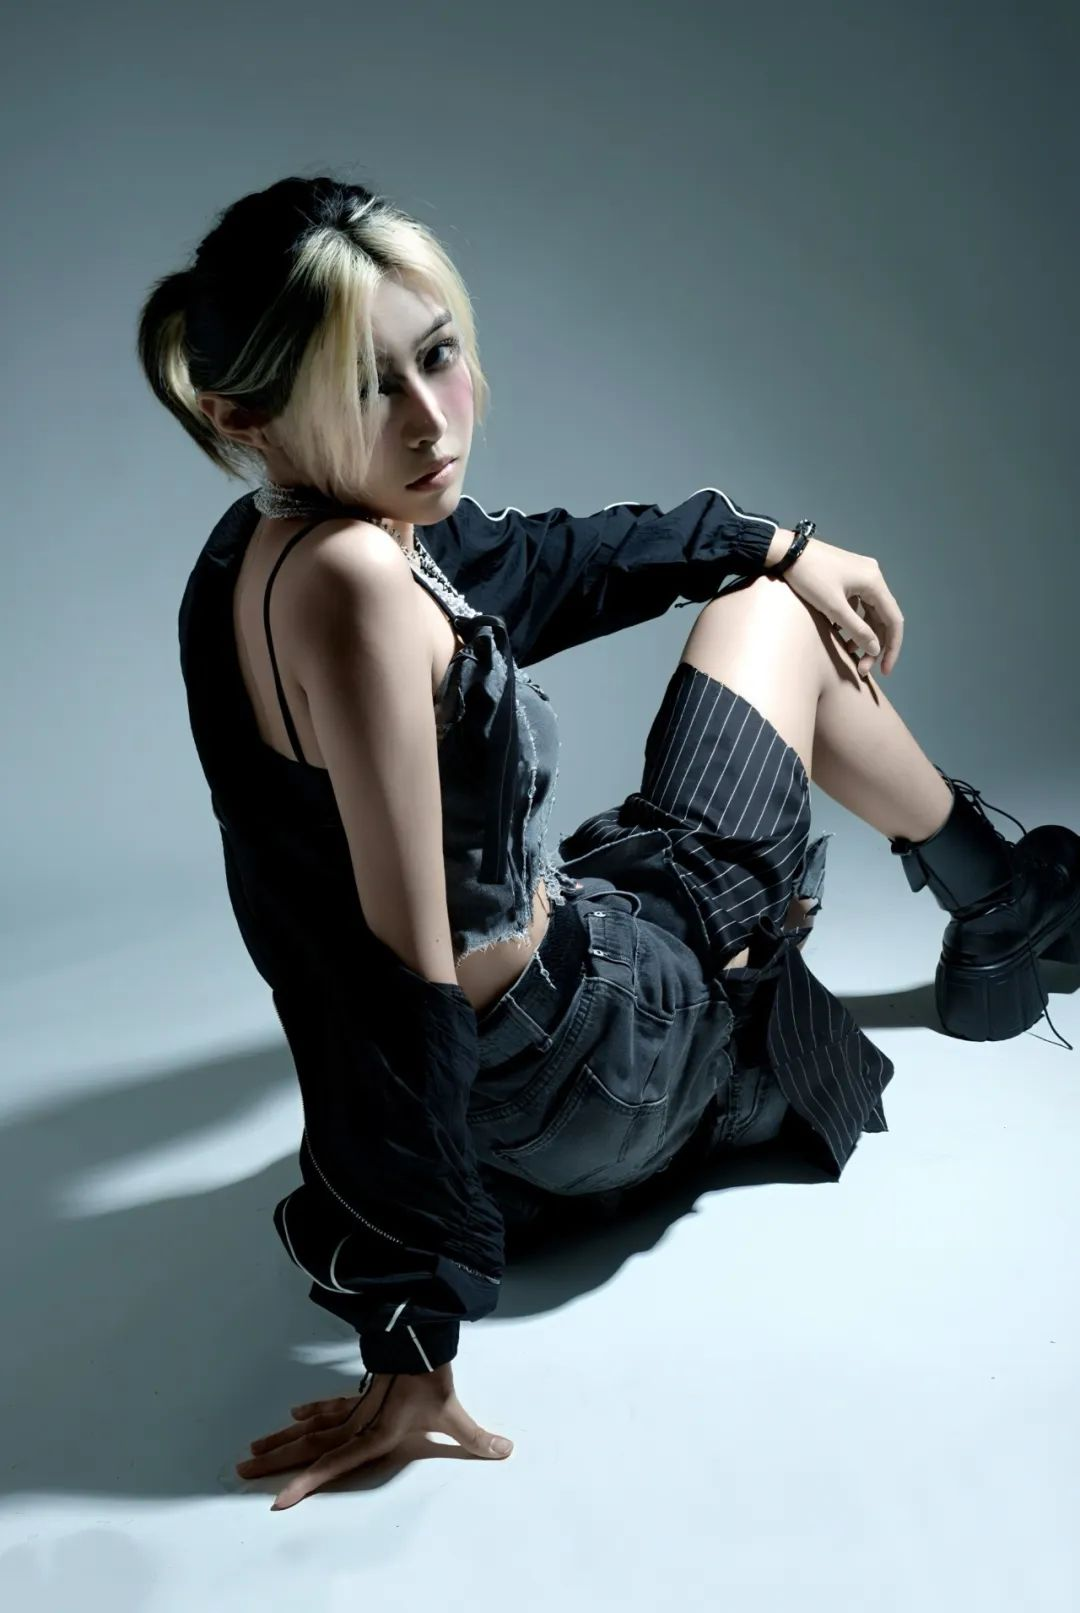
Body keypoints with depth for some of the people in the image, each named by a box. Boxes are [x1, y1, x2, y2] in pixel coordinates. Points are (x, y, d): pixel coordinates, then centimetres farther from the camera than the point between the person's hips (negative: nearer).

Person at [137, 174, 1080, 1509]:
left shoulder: (280, 543, -1)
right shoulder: (350, 577, -32)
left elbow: (538, 563, 16)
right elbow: (401, 972, -34)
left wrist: (773, 541, 24)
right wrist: (413, 1342, -30)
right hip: (583, 1072, -8)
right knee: (769, 621, 12)